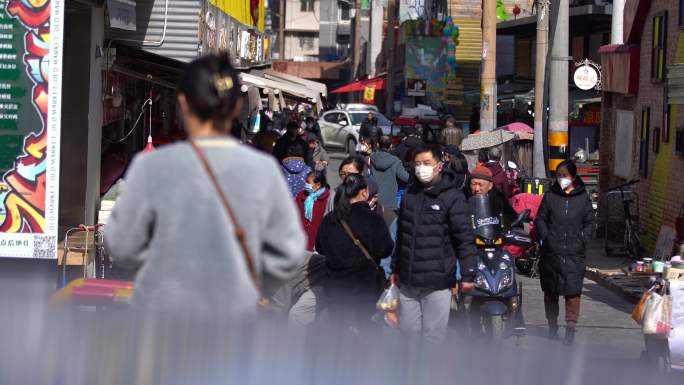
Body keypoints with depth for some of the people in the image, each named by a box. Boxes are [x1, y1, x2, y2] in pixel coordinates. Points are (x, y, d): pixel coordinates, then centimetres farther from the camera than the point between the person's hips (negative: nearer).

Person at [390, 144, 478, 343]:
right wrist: (395, 269, 21)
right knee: (407, 335, 9)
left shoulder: (453, 197, -6)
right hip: (407, 282, 6)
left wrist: (468, 275, -13)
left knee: (433, 338, -1)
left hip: (437, 283, -5)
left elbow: (465, 239, -9)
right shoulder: (410, 195, 13)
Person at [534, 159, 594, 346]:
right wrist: (546, 238, -1)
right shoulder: (550, 196, 7)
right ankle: (552, 325, 21)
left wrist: (582, 240, -2)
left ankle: (570, 328, -4)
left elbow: (589, 222, 10)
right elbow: (540, 219, 11)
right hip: (551, 252, 2)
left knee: (573, 291, -8)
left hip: (574, 253, -2)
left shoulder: (583, 198, 6)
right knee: (550, 291, 9)